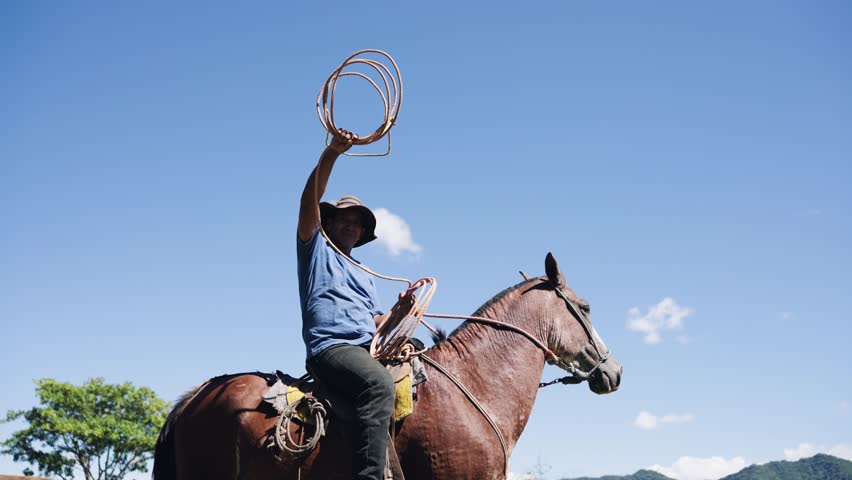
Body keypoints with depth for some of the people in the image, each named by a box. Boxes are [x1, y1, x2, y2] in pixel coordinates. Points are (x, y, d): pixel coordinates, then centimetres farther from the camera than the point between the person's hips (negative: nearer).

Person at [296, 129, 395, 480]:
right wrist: (331, 152, -12)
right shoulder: (316, 250, 16)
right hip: (331, 347, -7)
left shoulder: (364, 277, 34)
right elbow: (311, 198, 0)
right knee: (379, 383, -36)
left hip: (368, 349, 8)